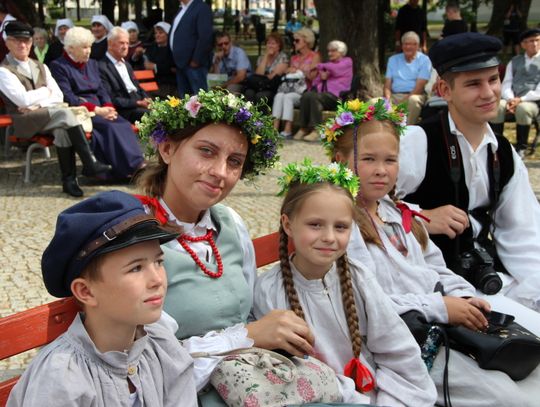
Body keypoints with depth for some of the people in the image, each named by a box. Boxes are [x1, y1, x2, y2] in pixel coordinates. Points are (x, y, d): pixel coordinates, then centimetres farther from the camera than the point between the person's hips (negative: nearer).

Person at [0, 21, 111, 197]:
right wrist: (45, 91, 1)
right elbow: (23, 99, -15)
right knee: (64, 113, -30)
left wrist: (38, 104, -9)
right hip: (25, 121, -5)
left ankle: (69, 179, -26)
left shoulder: (40, 67, 19)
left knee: (63, 129, -31)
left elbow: (58, 96, 9)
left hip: (48, 115, 5)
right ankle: (89, 163, -31)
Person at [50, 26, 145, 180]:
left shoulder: (92, 64, 21)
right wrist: (97, 110, -18)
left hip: (98, 110, 6)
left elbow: (102, 91, 15)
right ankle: (133, 166, -34)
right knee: (109, 126, -31)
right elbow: (68, 98, -12)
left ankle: (137, 162, -31)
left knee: (124, 124, -24)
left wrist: (108, 108, -8)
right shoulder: (58, 66, -1)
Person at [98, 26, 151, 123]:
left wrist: (147, 100, 3)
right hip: (123, 111, -8)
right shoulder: (102, 67, -4)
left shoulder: (126, 64, 24)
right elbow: (110, 99, -11)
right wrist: (138, 103, -16)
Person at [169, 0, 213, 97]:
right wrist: (176, 60, 15)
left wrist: (196, 60, -18)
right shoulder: (182, 8, 17)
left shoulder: (202, 8, -11)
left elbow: (205, 37, -18)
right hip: (181, 62, 9)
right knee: (184, 98, 12)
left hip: (193, 63, -9)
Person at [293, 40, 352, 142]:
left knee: (314, 97, -35)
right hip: (321, 92, 5)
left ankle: (316, 130, -38)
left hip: (336, 95, -5)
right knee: (306, 95, -28)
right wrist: (321, 75, 1)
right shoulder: (329, 63, 31)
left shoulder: (347, 61, 14)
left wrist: (320, 66, 8)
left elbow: (335, 69, -8)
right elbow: (316, 82, 24)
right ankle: (303, 128, -31)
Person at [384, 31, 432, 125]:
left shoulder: (424, 60, 3)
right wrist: (388, 99, -12)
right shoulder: (393, 59, 17)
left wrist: (404, 101, -20)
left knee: (413, 100, -39)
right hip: (394, 95, 3)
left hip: (414, 95, -3)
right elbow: (387, 85, 10)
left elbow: (419, 86, -7)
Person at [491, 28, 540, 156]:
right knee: (496, 106, -31)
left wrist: (521, 99, -17)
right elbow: (506, 84, 11)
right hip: (513, 100, 3)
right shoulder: (514, 61, 20)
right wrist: (510, 100, -11)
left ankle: (521, 148, -23)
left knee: (523, 108, -38)